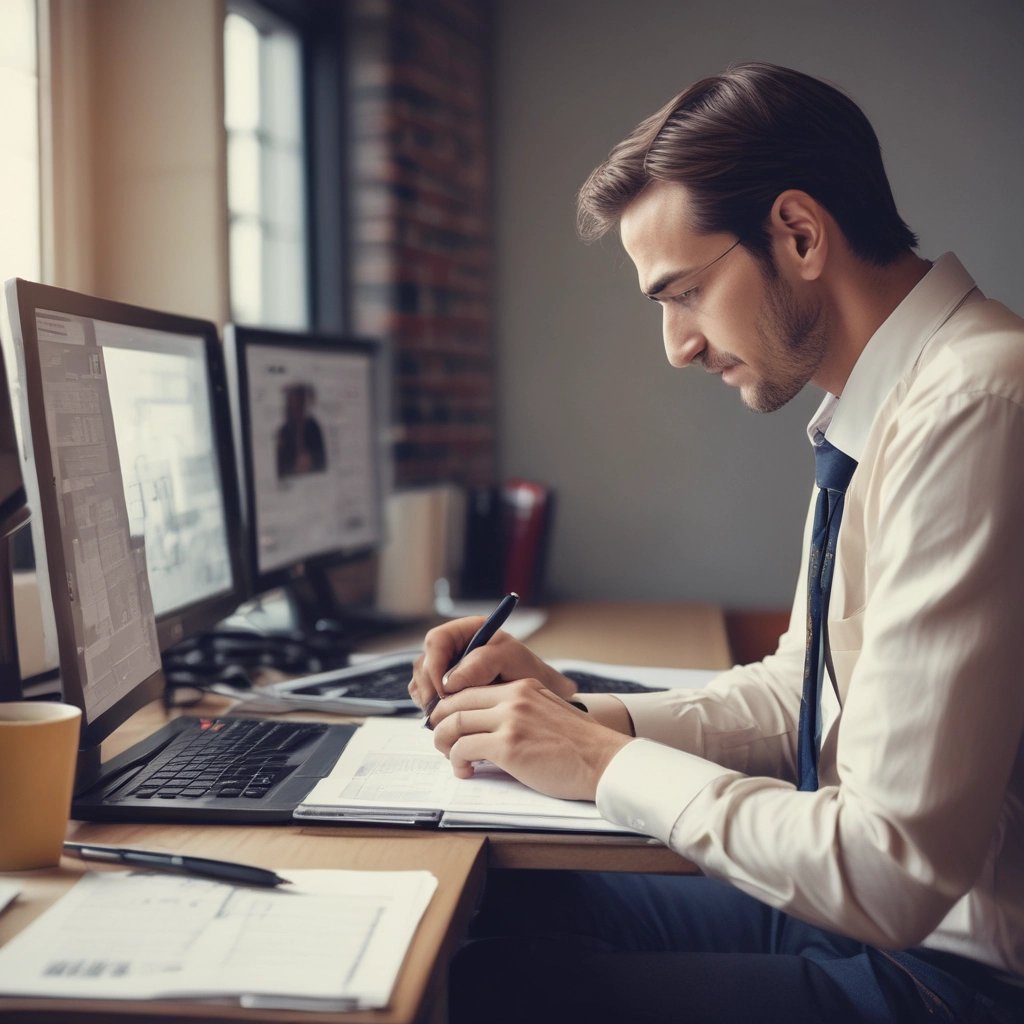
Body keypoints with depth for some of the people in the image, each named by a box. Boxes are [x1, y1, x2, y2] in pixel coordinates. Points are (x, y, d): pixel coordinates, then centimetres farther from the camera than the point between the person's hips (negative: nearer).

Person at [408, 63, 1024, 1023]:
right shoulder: (886, 406, 7)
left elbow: (892, 875, -26)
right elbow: (795, 693, 16)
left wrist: (607, 764, -14)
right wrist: (585, 712, 1)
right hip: (863, 901, 8)